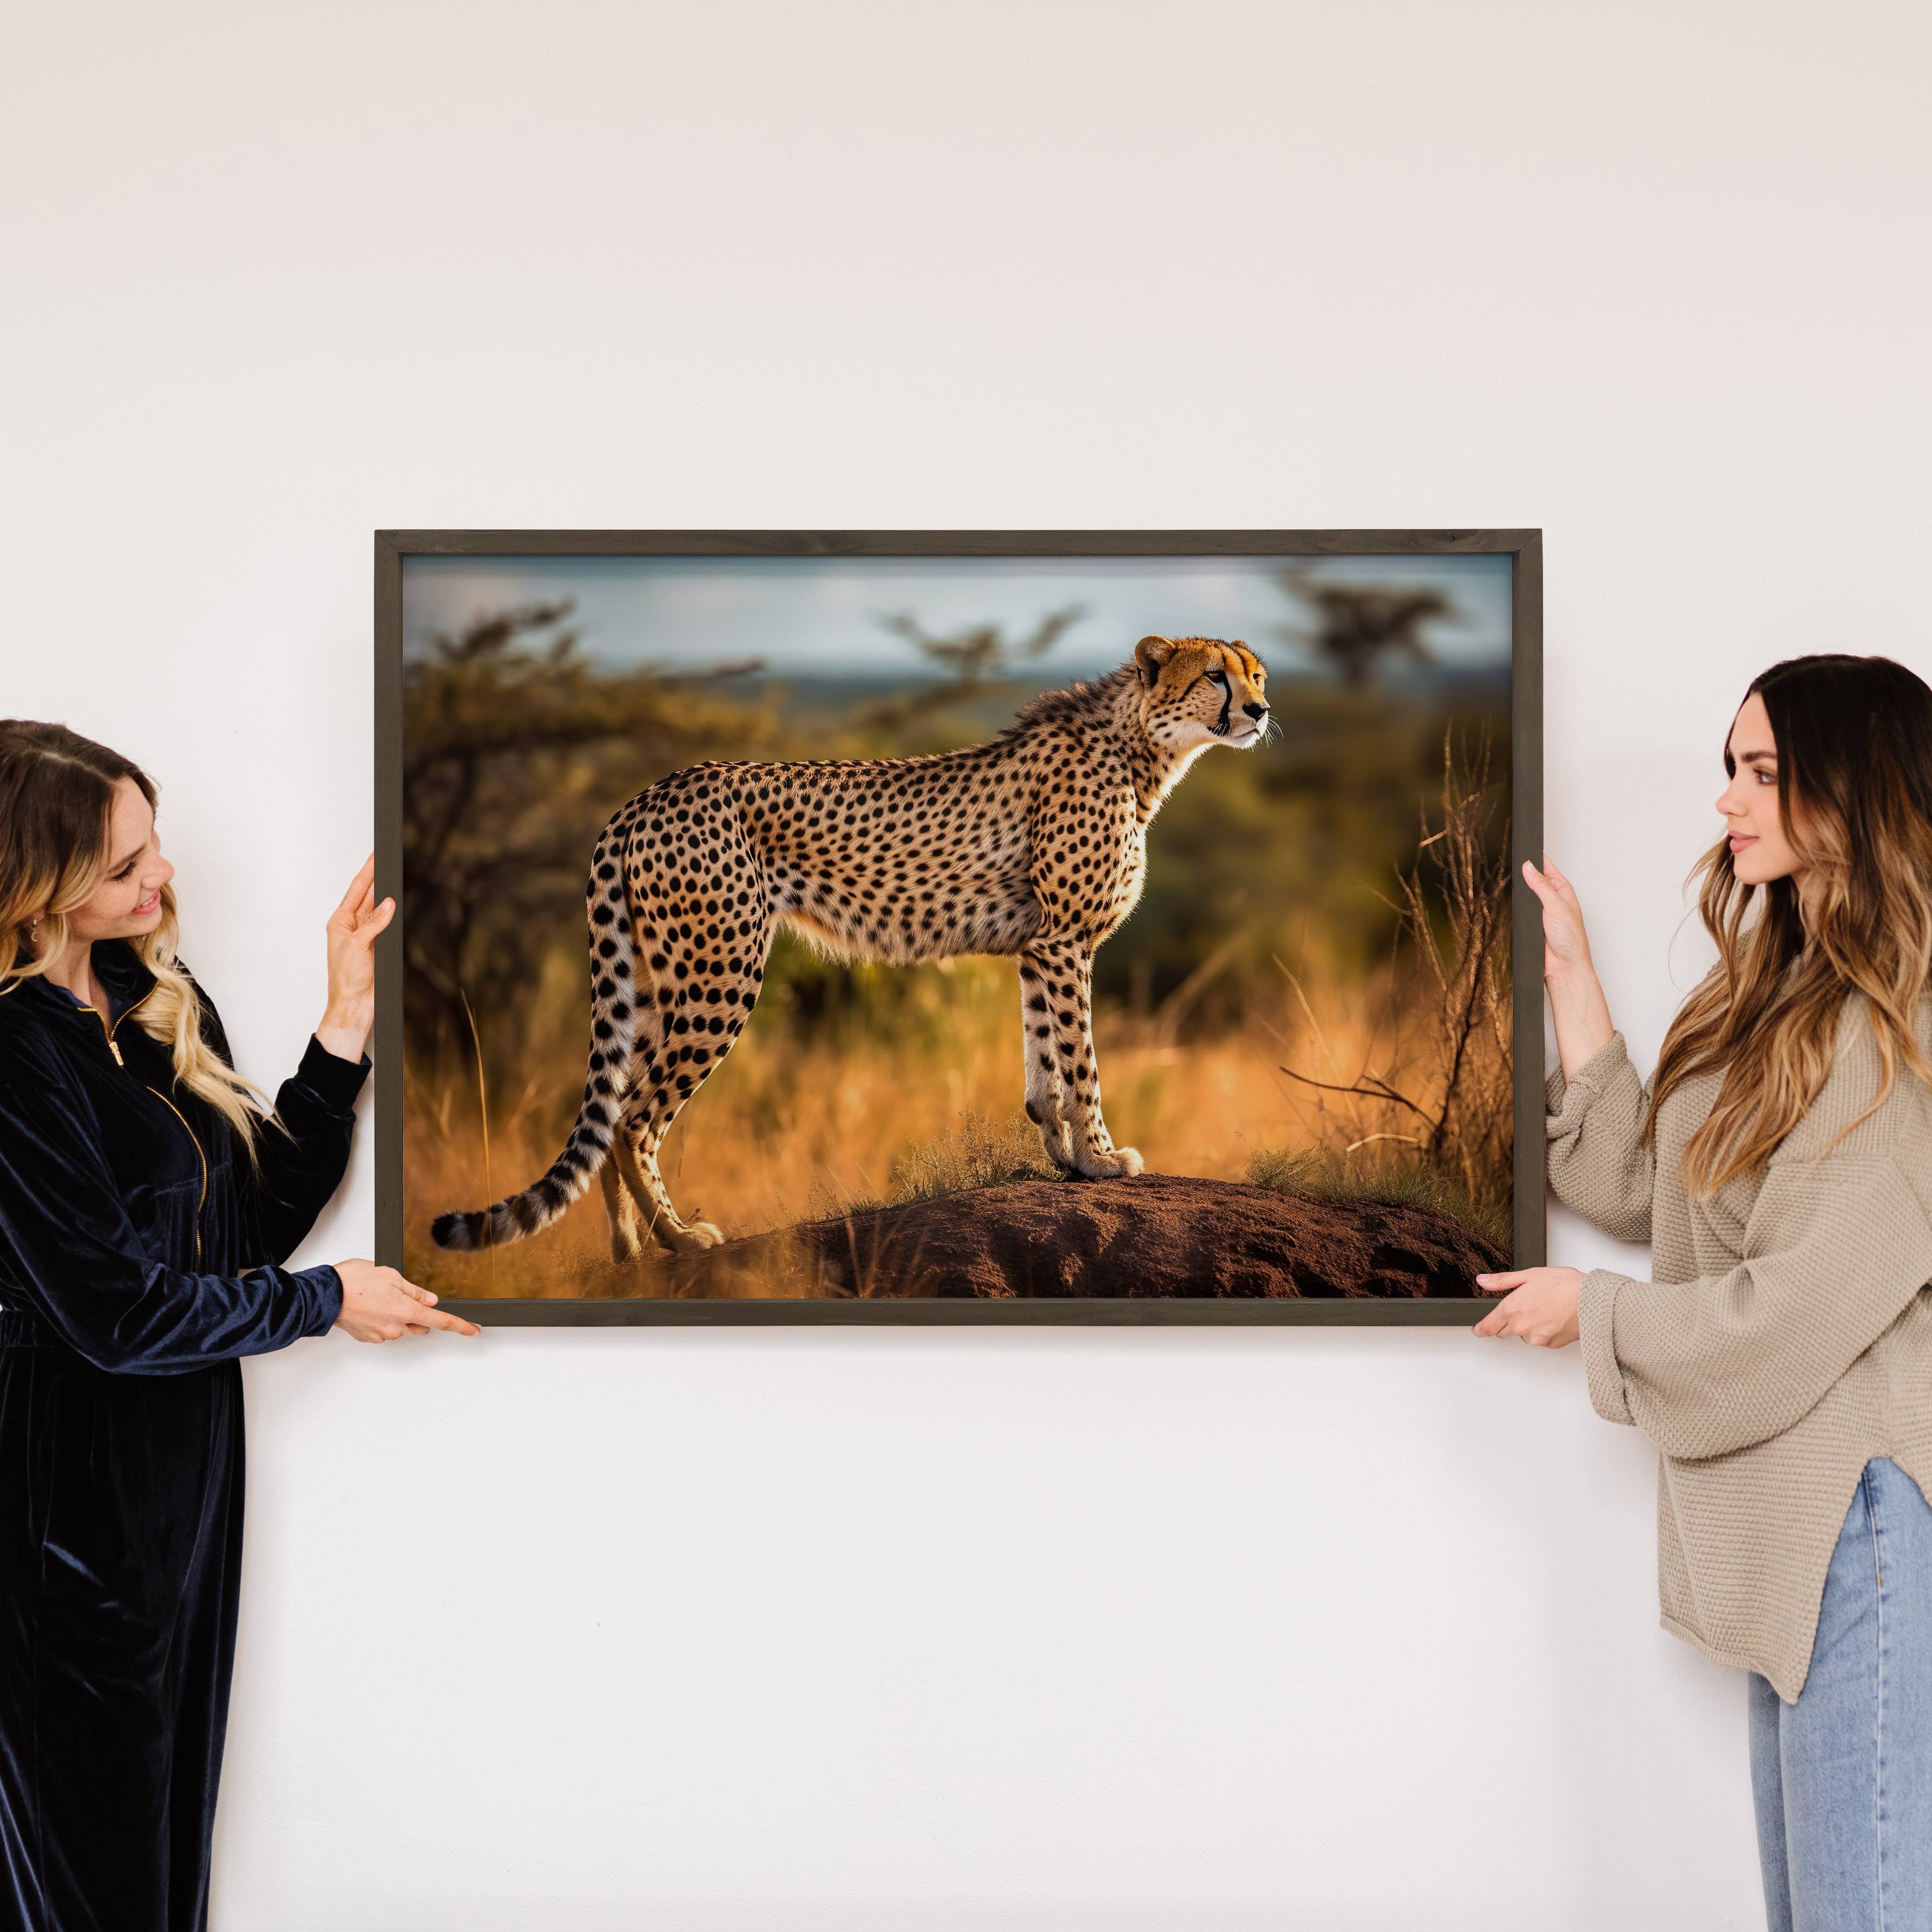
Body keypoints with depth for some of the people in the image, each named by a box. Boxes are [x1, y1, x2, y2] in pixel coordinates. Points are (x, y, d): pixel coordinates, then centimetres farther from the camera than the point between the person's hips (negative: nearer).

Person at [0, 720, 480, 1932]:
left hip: (190, 1457, 8)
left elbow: (262, 1214, 5)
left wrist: (347, 1027, -4)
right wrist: (327, 1301, -8)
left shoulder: (165, 1002, 5)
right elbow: (115, 1309, -19)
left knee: (176, 1797, 17)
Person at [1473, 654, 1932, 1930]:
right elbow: (1639, 1186, 14)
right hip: (1792, 1516, 10)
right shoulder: (1785, 993, 14)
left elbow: (1808, 1301, -18)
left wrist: (1597, 1310, -3)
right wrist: (1570, 975, 13)